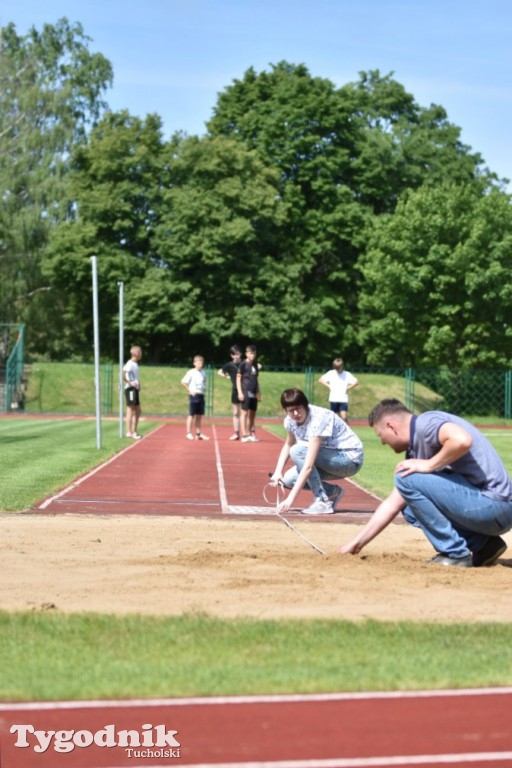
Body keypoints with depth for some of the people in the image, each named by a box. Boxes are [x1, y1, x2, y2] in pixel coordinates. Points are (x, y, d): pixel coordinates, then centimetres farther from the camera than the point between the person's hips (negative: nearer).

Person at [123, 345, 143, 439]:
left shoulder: (135, 364, 17)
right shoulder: (130, 364, -13)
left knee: (137, 411, 13)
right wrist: (129, 383, -23)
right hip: (130, 389, -10)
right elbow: (122, 373, -28)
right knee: (130, 410, -9)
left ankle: (134, 432, 19)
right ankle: (129, 432, -9)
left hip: (135, 389, 10)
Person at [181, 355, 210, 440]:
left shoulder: (203, 372, 10)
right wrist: (189, 391, -13)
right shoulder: (191, 372, -8)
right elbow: (183, 382, -12)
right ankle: (188, 433, 0)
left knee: (199, 415, 9)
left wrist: (204, 389, 10)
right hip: (194, 395, -6)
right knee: (191, 415, -3)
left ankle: (198, 433, 15)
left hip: (201, 396, 6)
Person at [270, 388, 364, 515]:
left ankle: (323, 502, -21)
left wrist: (291, 498, -38)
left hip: (350, 459, -8)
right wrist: (278, 472, 0)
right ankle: (332, 492, 8)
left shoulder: (318, 419, -30)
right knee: (288, 479, -11)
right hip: (329, 459, 8)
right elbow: (288, 445, 16)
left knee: (297, 451, -27)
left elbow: (308, 466, -35)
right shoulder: (291, 420, -7)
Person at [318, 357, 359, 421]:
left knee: (344, 417, -14)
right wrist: (329, 386, -1)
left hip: (343, 399, -2)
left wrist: (348, 388, -7)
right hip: (333, 399, 2)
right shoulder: (330, 373, 4)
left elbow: (356, 382, -6)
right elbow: (320, 380, 5)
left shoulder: (347, 374, 0)